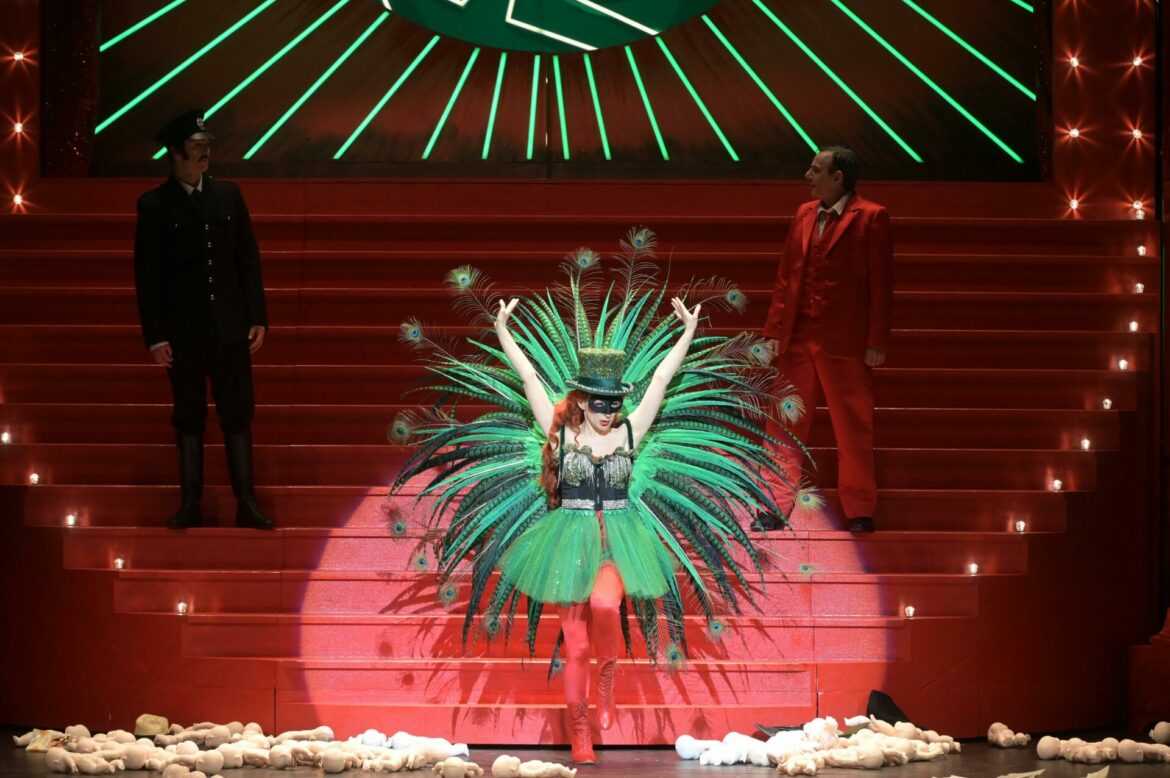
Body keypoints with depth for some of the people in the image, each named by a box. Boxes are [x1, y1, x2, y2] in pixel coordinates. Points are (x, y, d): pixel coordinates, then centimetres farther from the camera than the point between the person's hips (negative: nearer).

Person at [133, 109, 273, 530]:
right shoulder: (154, 205, -3)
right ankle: (190, 504, 13)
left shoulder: (228, 195, 6)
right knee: (188, 418, 6)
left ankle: (246, 504, 7)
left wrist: (258, 318, 3)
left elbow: (249, 259, 9)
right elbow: (146, 275, -3)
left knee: (238, 415, 3)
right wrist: (154, 336, -8)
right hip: (183, 332, -2)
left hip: (230, 327, 2)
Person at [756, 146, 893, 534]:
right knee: (785, 426, 7)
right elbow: (786, 277, 14)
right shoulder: (804, 214, 12)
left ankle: (860, 513, 11)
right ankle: (775, 508, 13)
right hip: (798, 339, 6)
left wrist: (876, 342, -11)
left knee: (853, 429, 3)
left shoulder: (870, 217, -6)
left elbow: (881, 283, -8)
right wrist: (774, 332, 8)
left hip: (845, 342, -6)